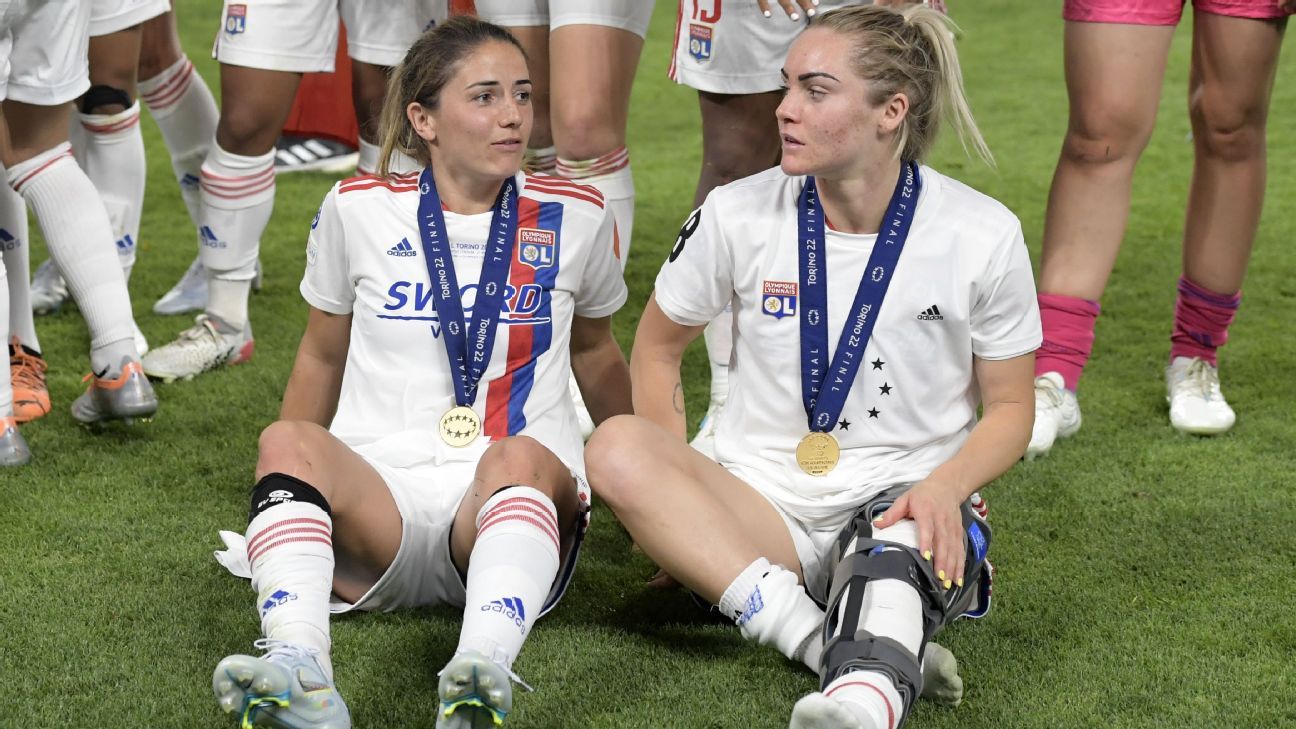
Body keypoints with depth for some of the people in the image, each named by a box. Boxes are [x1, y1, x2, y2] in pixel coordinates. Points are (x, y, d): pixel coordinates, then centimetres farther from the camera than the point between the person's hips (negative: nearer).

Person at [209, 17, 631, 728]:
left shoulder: (575, 216, 9)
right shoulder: (358, 210, 8)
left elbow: (595, 352, 25)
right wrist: (284, 488, 24)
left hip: (513, 509, 0)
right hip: (373, 495, 1)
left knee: (521, 456, -37)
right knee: (289, 442, -33)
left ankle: (482, 670, -63)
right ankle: (298, 669, -57)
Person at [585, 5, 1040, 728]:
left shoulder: (984, 235, -4)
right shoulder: (739, 215, -1)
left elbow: (1010, 407, 5)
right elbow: (659, 345, 13)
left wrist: (944, 488, -17)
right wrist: (677, 501, 1)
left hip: (907, 511, -2)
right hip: (758, 515, 3)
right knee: (618, 447, -29)